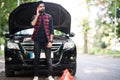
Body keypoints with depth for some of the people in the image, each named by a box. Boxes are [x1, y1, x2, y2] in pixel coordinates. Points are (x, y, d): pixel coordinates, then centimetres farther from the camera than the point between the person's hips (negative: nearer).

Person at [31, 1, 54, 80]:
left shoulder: (49, 16, 8)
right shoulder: (35, 17, 10)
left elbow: (51, 30, 4)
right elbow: (33, 24, -13)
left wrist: (50, 41, -5)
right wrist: (37, 14, -9)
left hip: (46, 41, -1)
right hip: (37, 41, 1)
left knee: (49, 58, -2)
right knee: (36, 58, 4)